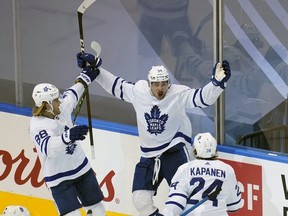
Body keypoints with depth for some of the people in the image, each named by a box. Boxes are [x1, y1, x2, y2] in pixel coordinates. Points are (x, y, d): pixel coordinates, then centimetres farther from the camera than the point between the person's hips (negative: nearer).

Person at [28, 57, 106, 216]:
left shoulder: (61, 108, -4)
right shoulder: (37, 126, -26)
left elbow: (71, 95, 18)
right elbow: (48, 147, -44)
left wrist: (87, 75, 17)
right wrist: (68, 136, -59)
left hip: (81, 168, 7)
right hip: (59, 178, -7)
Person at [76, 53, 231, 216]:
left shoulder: (179, 94, -15)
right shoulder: (138, 91, -5)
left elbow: (204, 98, -24)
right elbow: (115, 85, 9)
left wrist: (218, 82, -41)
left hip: (175, 150, -4)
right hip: (149, 154, 4)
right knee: (140, 199, -1)